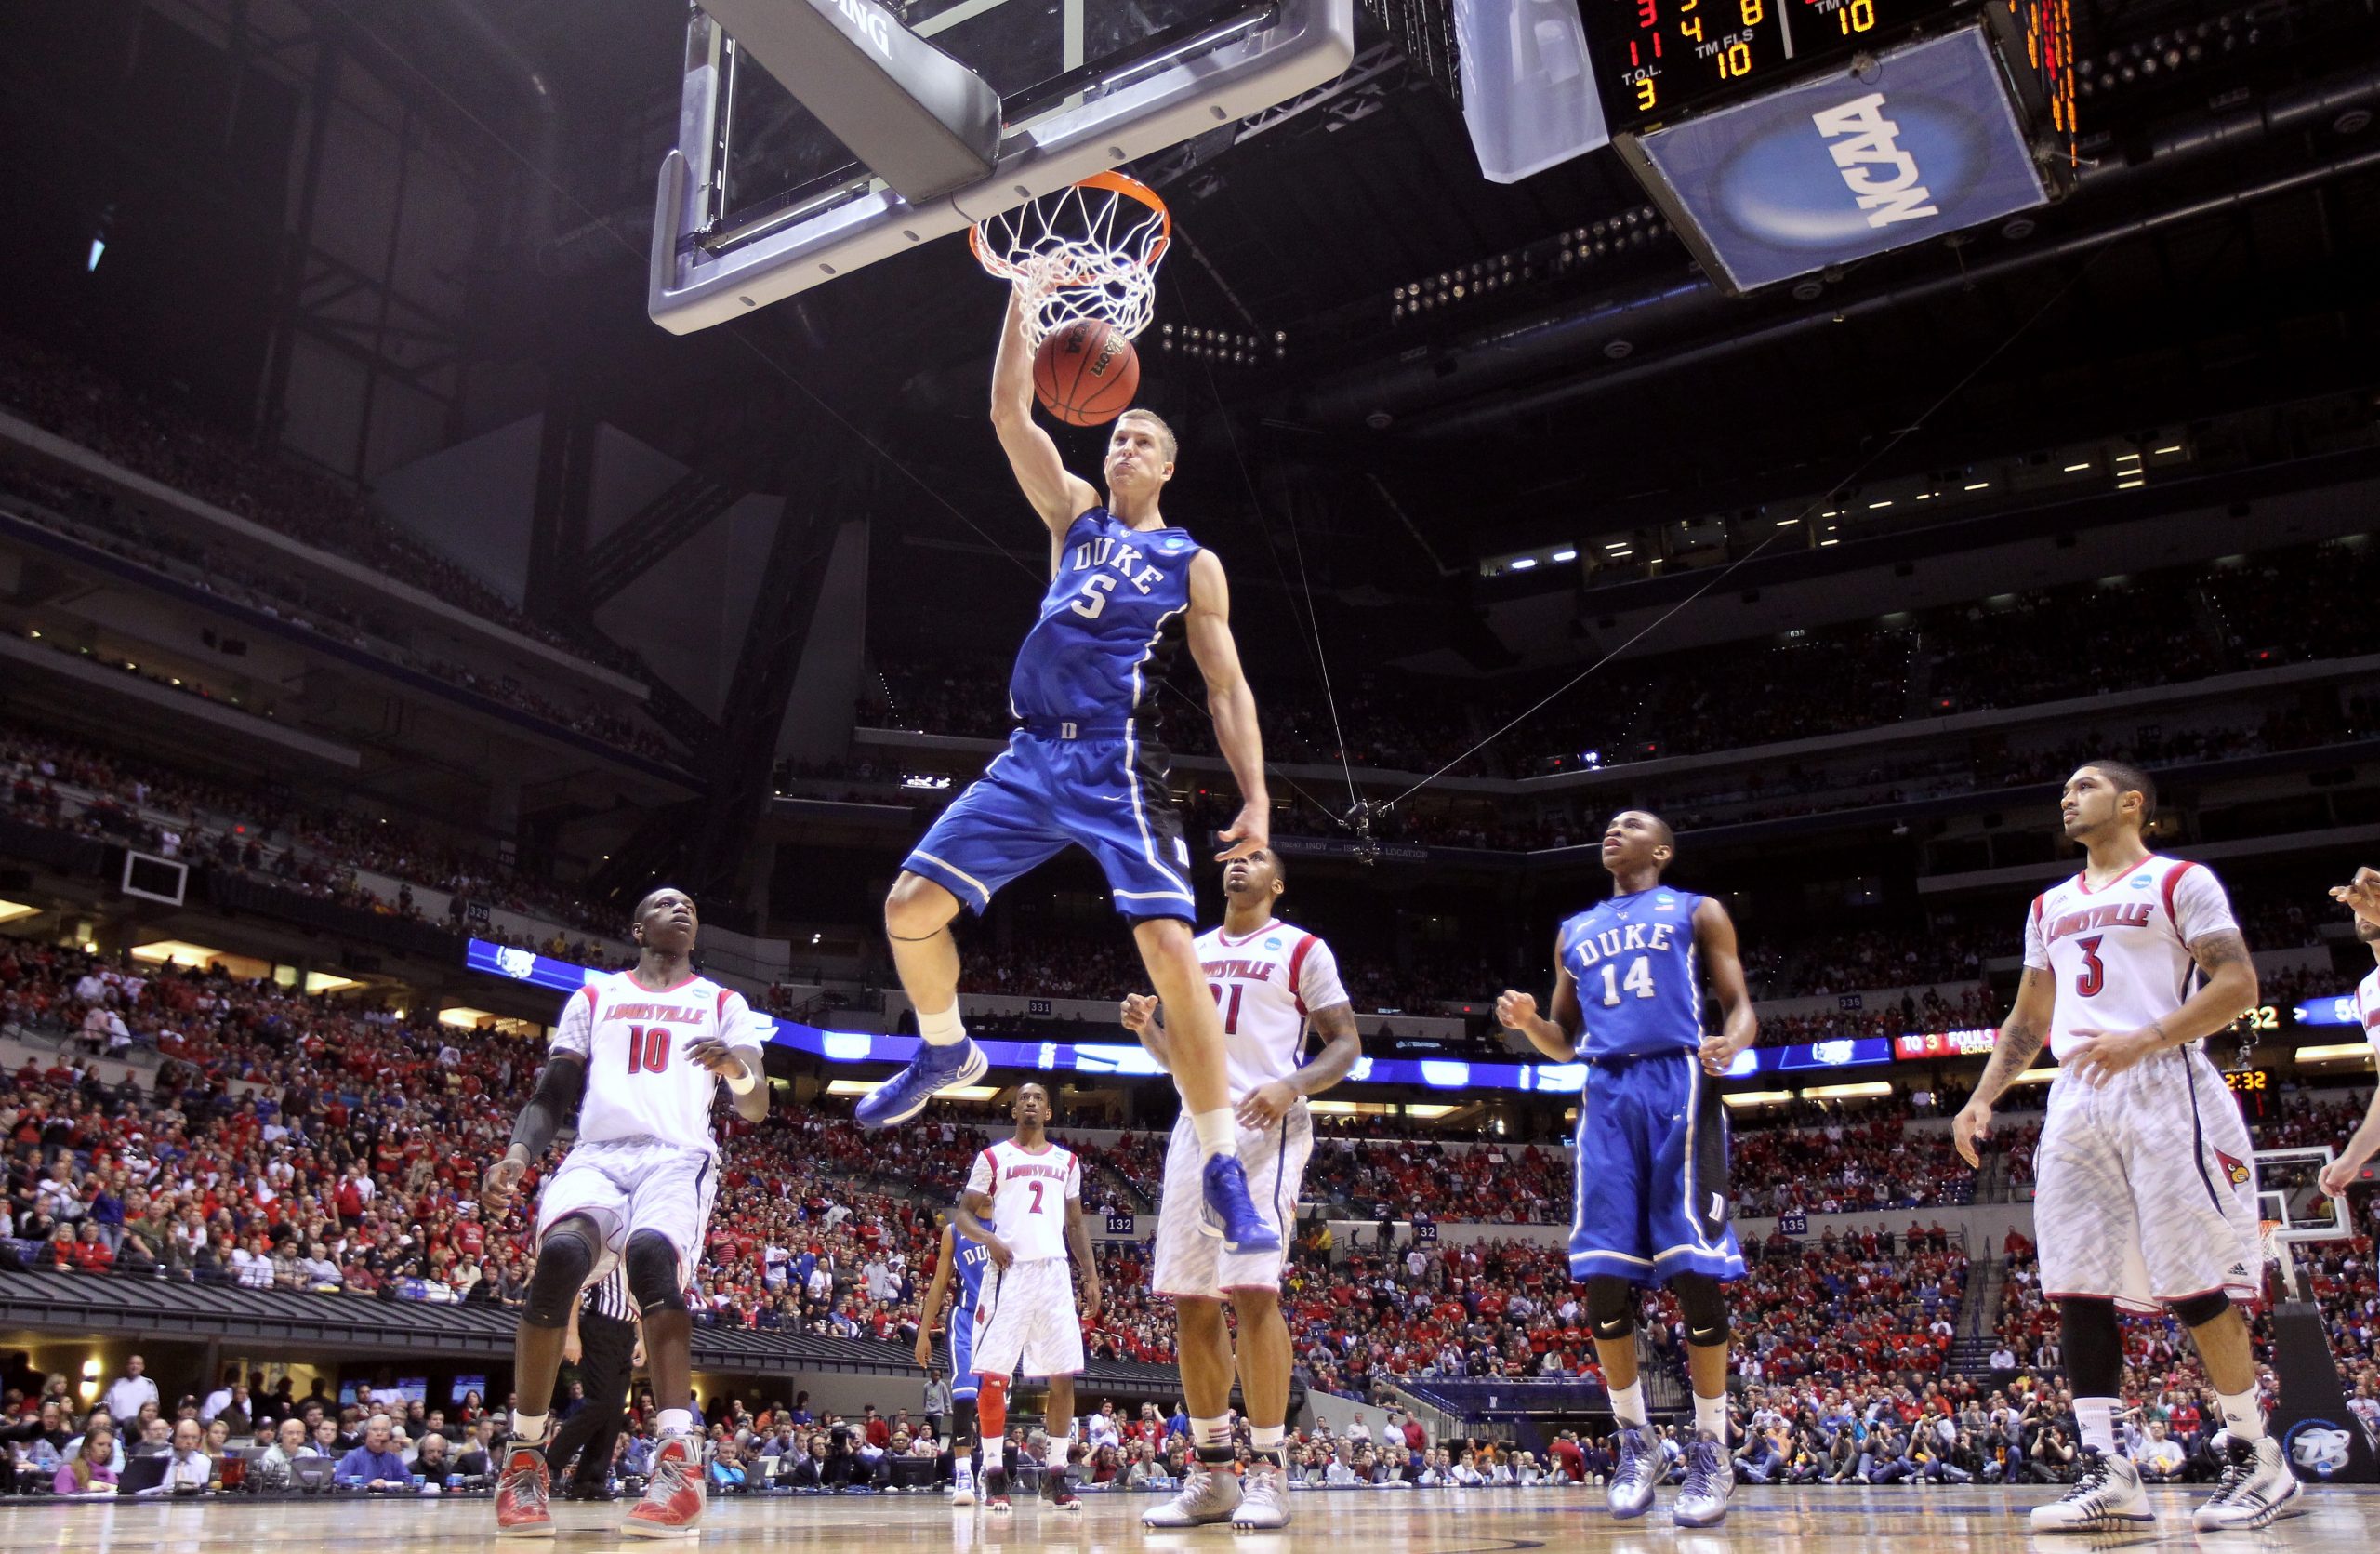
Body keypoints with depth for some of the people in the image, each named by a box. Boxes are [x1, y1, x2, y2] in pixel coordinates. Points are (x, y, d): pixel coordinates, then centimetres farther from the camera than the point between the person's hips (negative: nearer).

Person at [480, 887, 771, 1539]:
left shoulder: (723, 1003, 20)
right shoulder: (595, 996, 23)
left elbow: (756, 1109, 10)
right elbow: (553, 1093, 17)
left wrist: (740, 1071, -14)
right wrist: (518, 1152, -3)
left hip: (678, 1157, -1)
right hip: (596, 1155, 1)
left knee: (650, 1250, -35)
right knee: (561, 1253, -32)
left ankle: (680, 1459, -41)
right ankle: (525, 1458, -19)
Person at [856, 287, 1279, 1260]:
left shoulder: (1191, 563, 10)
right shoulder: (1075, 515, 20)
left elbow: (1226, 686, 5)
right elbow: (1009, 411, 12)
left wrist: (1255, 795, -7)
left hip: (1116, 768, -4)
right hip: (1030, 758, 4)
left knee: (1170, 946, -18)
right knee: (910, 906, -2)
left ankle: (1222, 1169, -12)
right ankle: (945, 1053, 27)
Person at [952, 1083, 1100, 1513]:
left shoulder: (1066, 1161, 17)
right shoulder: (993, 1157, 6)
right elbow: (962, 1214, 5)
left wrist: (1091, 1277, 10)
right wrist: (989, 1238, -16)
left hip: (1054, 1272, 3)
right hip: (1010, 1270, -3)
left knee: (1063, 1376, 0)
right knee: (993, 1374, -6)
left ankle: (1056, 1475, 8)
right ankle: (994, 1473, 4)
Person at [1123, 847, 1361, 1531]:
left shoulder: (1301, 949, 3)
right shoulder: (1190, 953, 20)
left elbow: (1346, 1045, 0)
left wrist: (1291, 1087, -18)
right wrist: (1144, 1027, 3)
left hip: (1266, 1129, -6)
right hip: (1197, 1128, 6)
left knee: (1253, 1289, -17)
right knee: (1192, 1301, 3)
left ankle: (1267, 1472, -9)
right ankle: (1212, 1474, 12)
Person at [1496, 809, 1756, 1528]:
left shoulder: (1697, 912, 12)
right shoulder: (1574, 931, 24)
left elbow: (1740, 1004, 6)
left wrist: (1730, 1045, -18)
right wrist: (1527, 1023, 1)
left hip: (1678, 1084, -4)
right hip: (1606, 1094, 4)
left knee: (1694, 1269, -8)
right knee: (1603, 1275, -3)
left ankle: (1711, 1450, 2)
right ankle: (1635, 1444, 10)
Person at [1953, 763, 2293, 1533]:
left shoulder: (2180, 882, 3)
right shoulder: (2050, 907, 22)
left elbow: (2238, 986, -7)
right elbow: (2029, 1018, 25)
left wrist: (2144, 1040, -21)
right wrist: (1982, 1098, 12)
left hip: (2163, 1090, -6)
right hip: (2077, 1100, 6)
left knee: (2196, 1285, -4)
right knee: (2077, 1287, -2)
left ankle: (2259, 1461, 12)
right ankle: (2106, 1475, 0)